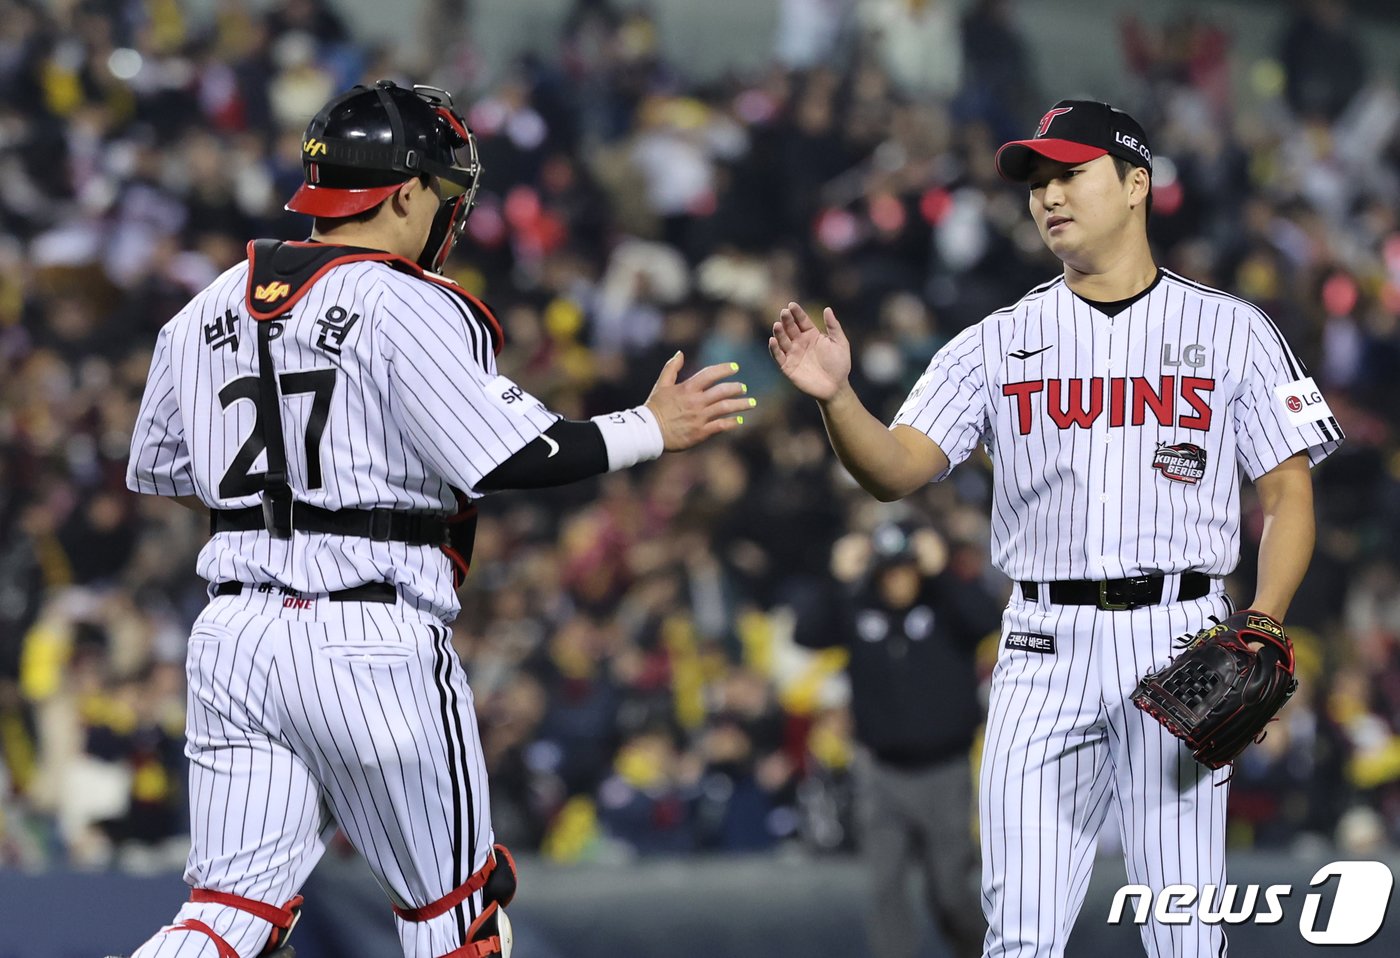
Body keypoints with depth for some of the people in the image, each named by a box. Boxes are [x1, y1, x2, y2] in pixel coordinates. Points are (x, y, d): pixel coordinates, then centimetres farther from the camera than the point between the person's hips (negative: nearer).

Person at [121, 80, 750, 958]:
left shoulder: (209, 310, 11)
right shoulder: (410, 309, -9)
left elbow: (156, 472, 19)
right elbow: (513, 458, -15)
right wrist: (652, 431, -3)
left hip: (234, 633, 6)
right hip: (373, 645, -6)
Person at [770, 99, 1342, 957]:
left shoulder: (1231, 331, 6)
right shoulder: (997, 344, 11)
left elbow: (1288, 494, 4)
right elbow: (897, 469, 1)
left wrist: (1260, 633, -11)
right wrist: (836, 398, -19)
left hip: (1176, 638, -2)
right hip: (1044, 649, 2)